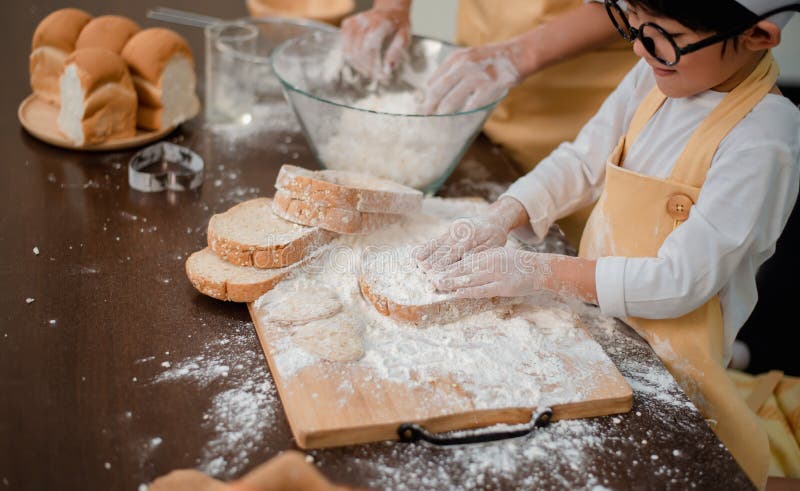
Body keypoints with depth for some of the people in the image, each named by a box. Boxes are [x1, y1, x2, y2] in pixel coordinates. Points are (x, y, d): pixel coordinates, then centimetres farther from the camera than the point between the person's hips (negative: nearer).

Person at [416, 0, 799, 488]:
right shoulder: (657, 76, -3)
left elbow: (682, 281, -25)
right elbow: (580, 164, 3)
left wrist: (541, 271, -28)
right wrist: (500, 217, -14)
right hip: (597, 315, 6)